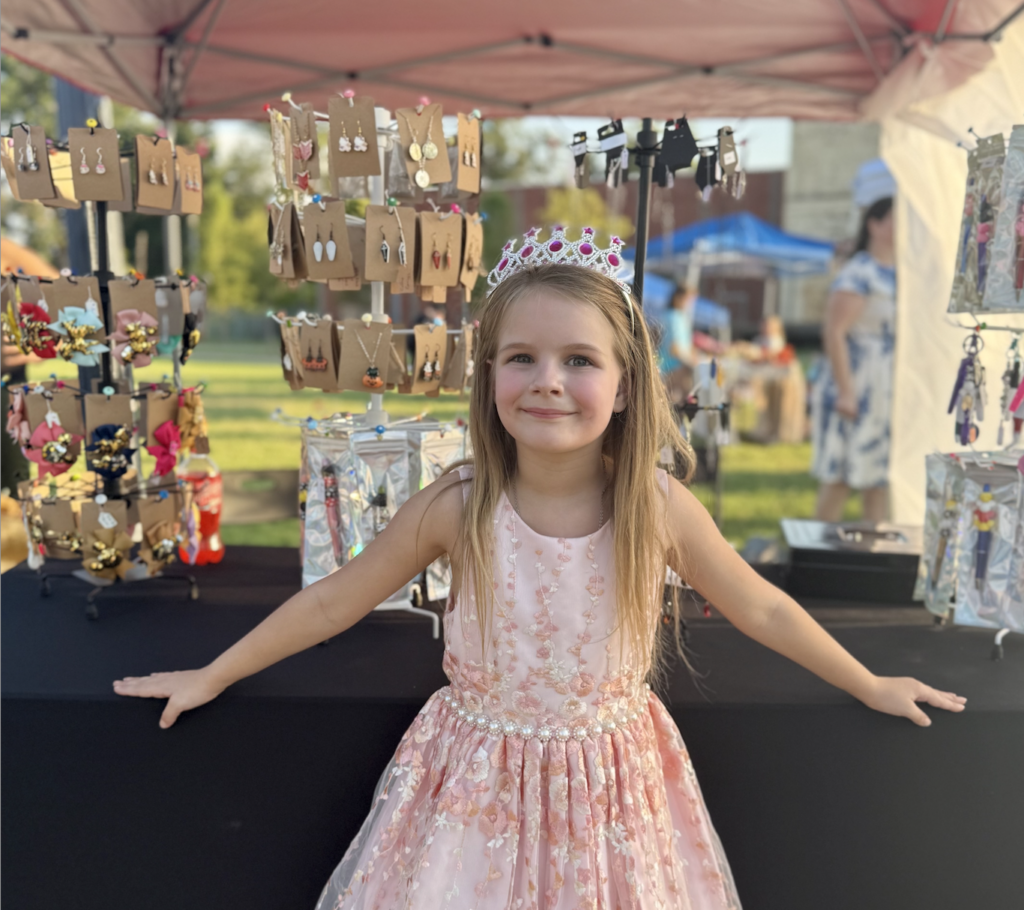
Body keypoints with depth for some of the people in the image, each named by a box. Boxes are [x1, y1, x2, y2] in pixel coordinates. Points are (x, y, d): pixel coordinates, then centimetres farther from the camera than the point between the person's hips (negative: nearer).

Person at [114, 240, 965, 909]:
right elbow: (335, 599, -5)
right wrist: (213, 675, 1)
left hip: (609, 783, 1)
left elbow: (761, 609, -1)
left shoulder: (658, 506, -17)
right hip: (478, 781, 0)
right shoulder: (459, 505, -19)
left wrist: (871, 686, 8)